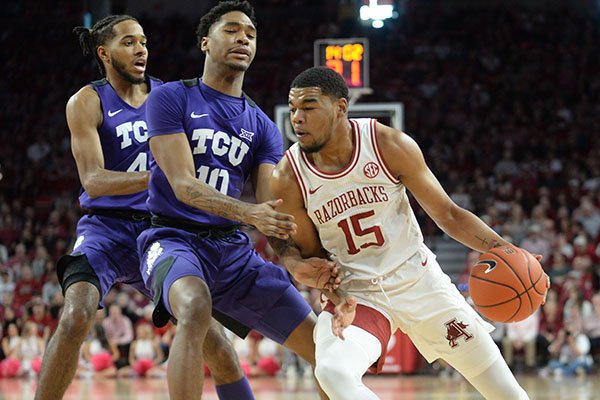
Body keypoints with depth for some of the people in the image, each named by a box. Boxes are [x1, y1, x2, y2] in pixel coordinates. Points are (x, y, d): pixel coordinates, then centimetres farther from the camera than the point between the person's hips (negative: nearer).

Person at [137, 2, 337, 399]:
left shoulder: (263, 127, 12)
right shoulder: (170, 98, -3)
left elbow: (273, 210, 0)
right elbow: (183, 186, -15)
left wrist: (300, 261, -21)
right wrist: (248, 213, -32)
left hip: (234, 248, 6)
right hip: (175, 237, -6)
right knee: (195, 308, -41)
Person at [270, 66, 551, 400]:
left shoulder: (390, 145, -16)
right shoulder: (289, 178, -15)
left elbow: (447, 214, -8)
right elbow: (310, 253, -1)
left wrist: (501, 249, -22)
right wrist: (337, 299, -19)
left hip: (418, 277, 1)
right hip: (355, 293, 0)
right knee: (333, 372, -30)